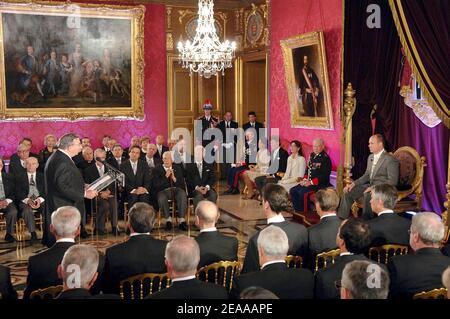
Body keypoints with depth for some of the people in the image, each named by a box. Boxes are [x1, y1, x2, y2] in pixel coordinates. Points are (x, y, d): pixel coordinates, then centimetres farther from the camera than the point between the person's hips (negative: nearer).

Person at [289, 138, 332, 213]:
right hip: (309, 182, 8)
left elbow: (325, 175, -18)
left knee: (302, 192, -26)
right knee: (293, 190, -4)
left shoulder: (325, 158, -12)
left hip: (320, 184, -8)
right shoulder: (312, 155, 13)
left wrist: (312, 182, -22)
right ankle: (297, 212, 2)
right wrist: (305, 179, 2)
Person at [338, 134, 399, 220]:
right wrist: (353, 184, 3)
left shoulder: (390, 160, -12)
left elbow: (392, 181, -18)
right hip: (370, 185, 8)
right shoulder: (371, 157, 14)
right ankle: (341, 219, -3)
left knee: (368, 195, -36)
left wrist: (374, 187, -26)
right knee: (348, 192, -7)